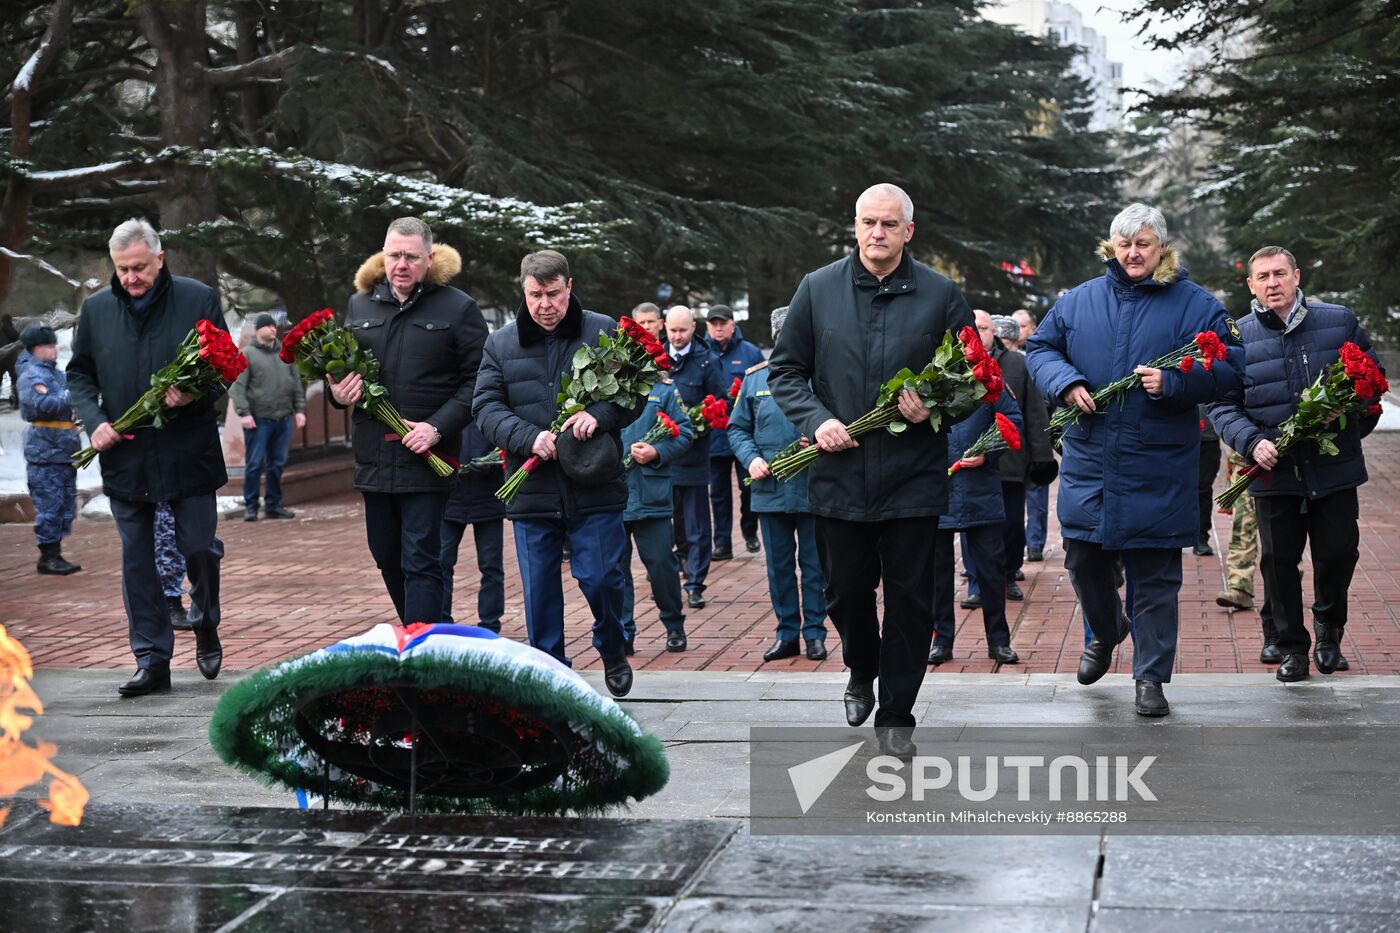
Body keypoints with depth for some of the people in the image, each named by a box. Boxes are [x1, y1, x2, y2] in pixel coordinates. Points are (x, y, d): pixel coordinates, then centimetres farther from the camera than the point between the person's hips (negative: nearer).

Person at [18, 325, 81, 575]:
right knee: (49, 505, -6)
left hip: (65, 451, 9)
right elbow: (40, 405, -24)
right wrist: (69, 398, -17)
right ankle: (48, 556, 0)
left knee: (66, 505, 12)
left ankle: (55, 553, 19)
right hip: (45, 453, -9)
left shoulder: (57, 373, 18)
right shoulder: (31, 375, -9)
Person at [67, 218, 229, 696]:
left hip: (188, 454, -2)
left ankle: (205, 625, 32)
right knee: (136, 561, 5)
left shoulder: (199, 299, -2)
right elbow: (79, 373, 13)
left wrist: (197, 393, -19)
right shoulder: (96, 308, 6)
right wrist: (95, 421, -4)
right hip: (124, 457, 3)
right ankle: (151, 660, 12)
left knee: (199, 547, 3)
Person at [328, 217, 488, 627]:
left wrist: (438, 427, -17)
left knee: (421, 563, -7)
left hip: (427, 460, -5)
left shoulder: (458, 308, -3)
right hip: (374, 459, 6)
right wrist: (338, 393, 1)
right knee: (387, 559, 14)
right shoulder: (359, 305, 11)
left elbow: (477, 381, -6)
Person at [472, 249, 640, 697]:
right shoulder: (500, 344, 7)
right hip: (532, 489, 2)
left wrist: (599, 415, -19)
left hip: (595, 488, -2)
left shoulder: (604, 332, 2)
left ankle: (612, 651, 26)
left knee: (601, 577, -3)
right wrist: (529, 438, -16)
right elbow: (486, 406, 1)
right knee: (539, 590, 6)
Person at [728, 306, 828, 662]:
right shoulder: (755, 378, 6)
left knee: (814, 565, 6)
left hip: (814, 489, -3)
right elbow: (737, 428, 11)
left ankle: (815, 633, 16)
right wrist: (751, 458, -6)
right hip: (770, 488, 3)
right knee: (779, 565, 11)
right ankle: (787, 633, 21)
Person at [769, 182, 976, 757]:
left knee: (910, 599, 2)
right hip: (839, 474, 1)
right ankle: (862, 673, 42)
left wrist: (936, 408, -15)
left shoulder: (941, 295, 0)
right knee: (846, 593, 13)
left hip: (913, 476, -1)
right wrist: (816, 420, -9)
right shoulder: (818, 289, 3)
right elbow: (784, 370, 8)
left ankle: (896, 714, 15)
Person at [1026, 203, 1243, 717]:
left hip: (1157, 471, -3)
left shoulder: (1195, 304, -1)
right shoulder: (1079, 300, 8)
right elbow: (1039, 346, 14)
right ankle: (1106, 633, 40)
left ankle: (1150, 678, 12)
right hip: (1088, 459, 3)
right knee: (1082, 559, 10)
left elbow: (1228, 367, -4)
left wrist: (1174, 383, -20)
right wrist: (1066, 382, -6)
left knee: (1155, 577, 2)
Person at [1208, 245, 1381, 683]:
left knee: (1338, 552, 4)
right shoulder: (1236, 338, 1)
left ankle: (1328, 628, 32)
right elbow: (1222, 405, 2)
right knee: (1279, 561, 5)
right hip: (1275, 471, 0)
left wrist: (1356, 427, -5)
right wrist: (1252, 443, -15)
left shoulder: (1340, 322, 2)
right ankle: (1291, 646, 21)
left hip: (1334, 467, 0)